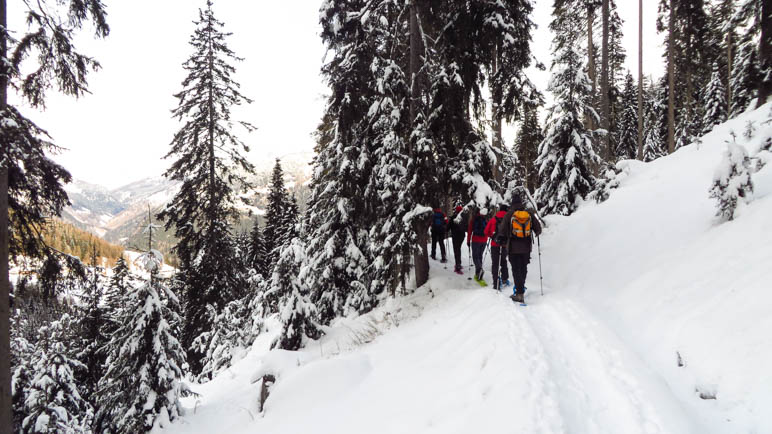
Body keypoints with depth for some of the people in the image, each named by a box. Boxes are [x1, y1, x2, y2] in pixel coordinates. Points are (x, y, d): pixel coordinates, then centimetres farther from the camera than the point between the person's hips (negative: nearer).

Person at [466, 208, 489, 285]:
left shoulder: (473, 220, -3)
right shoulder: (486, 220, 2)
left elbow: (469, 231, -3)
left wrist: (468, 240, 4)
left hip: (476, 240, -3)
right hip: (484, 241, 3)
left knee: (475, 256, 0)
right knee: (480, 256, 13)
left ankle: (479, 269, -28)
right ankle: (477, 274, 13)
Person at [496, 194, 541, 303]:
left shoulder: (509, 215, -6)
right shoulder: (529, 214, 2)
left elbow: (502, 230, -6)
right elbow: (538, 228, 7)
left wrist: (502, 240, 12)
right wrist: (537, 233, 30)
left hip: (513, 248, -3)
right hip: (526, 248, 3)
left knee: (516, 269, 0)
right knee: (523, 268, 18)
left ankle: (520, 293, -6)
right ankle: (520, 287, 33)